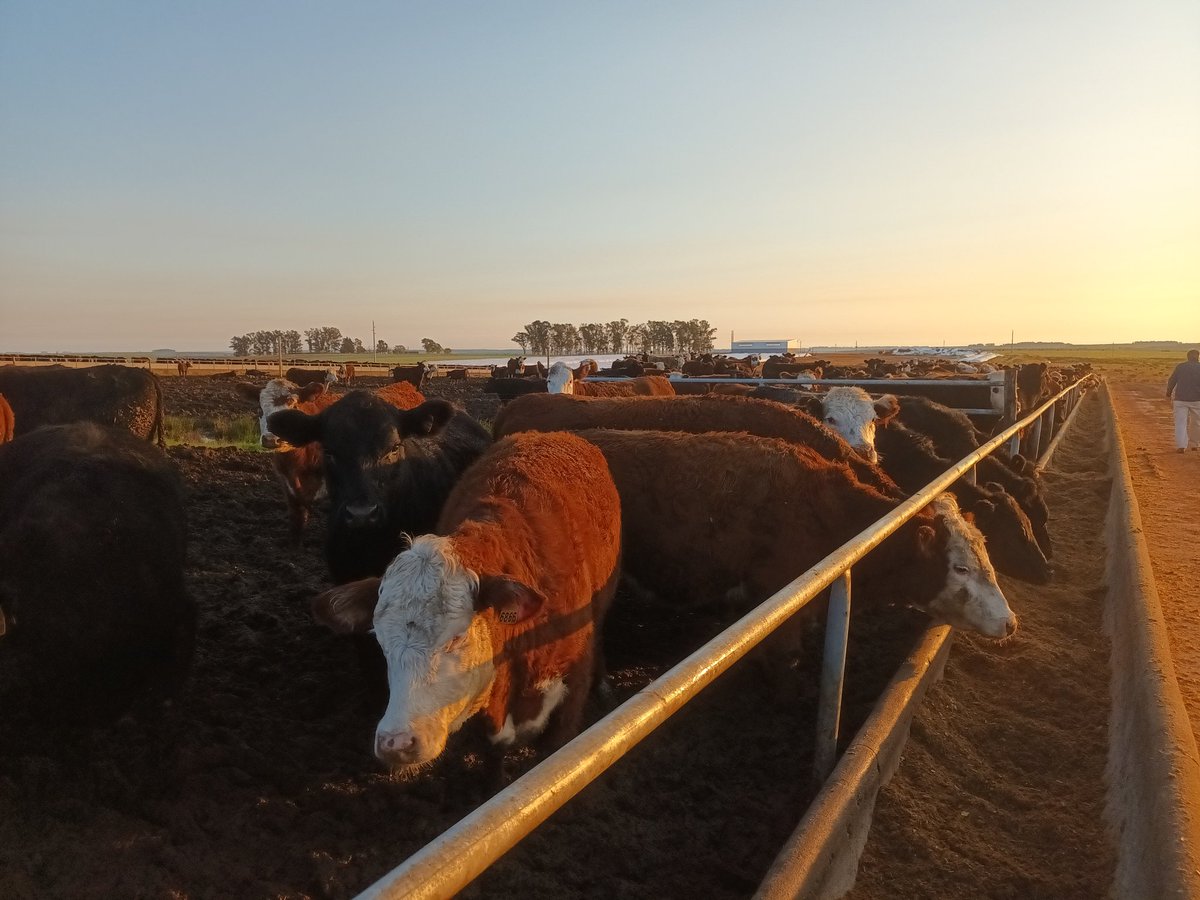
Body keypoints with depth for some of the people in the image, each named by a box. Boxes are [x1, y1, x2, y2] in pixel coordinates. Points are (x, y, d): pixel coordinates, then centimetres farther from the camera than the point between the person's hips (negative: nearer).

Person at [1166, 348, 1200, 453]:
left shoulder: (1180, 366, 2)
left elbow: (1171, 381, 4)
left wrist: (1168, 394, 17)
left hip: (1181, 399, 0)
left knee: (1180, 423, -2)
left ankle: (1181, 446, -12)